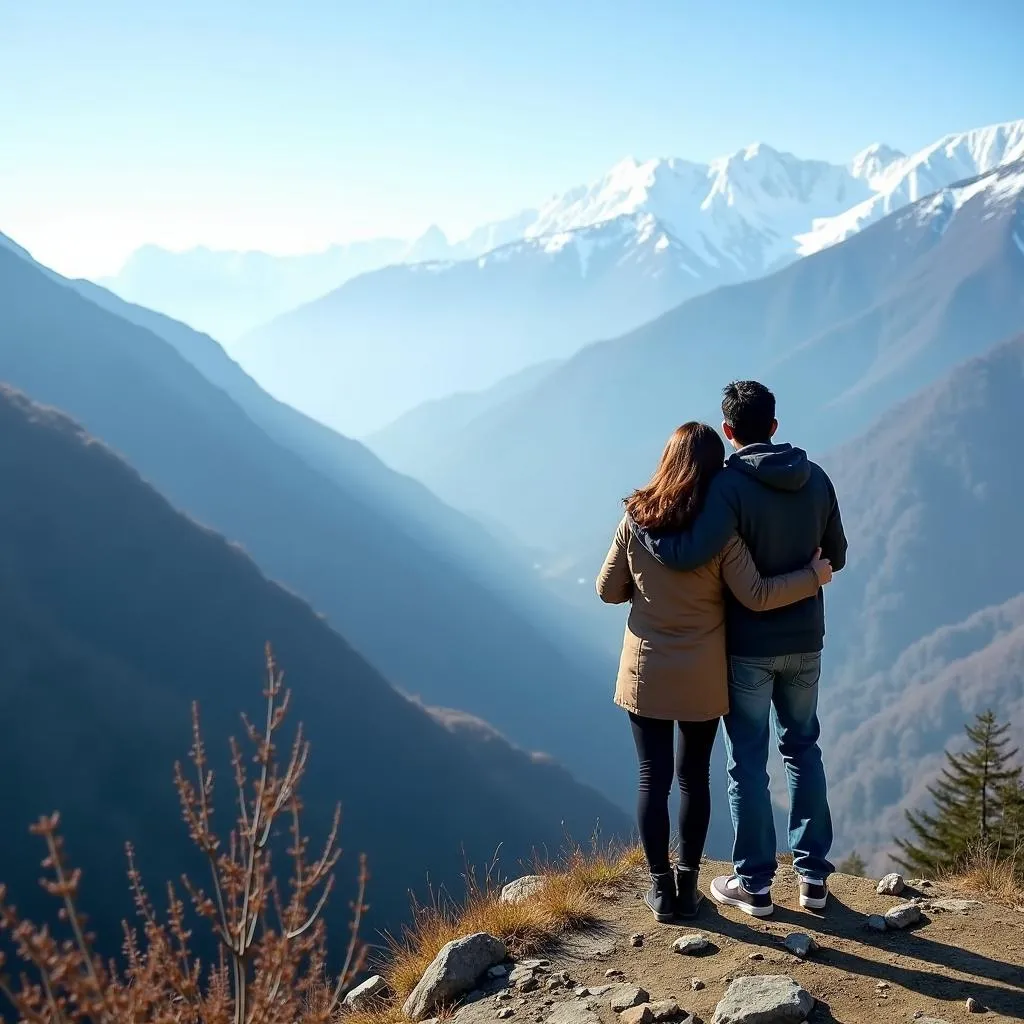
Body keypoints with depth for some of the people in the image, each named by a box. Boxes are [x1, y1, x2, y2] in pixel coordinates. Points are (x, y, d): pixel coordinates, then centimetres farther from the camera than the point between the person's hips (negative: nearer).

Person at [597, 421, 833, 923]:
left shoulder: (636, 519, -8)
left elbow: (608, 590, -2)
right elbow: (756, 596, -16)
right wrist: (815, 574, -4)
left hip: (647, 673, 0)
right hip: (703, 678, 0)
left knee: (653, 778, 8)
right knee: (694, 775, 14)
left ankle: (661, 888, 13)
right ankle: (687, 886, 20)